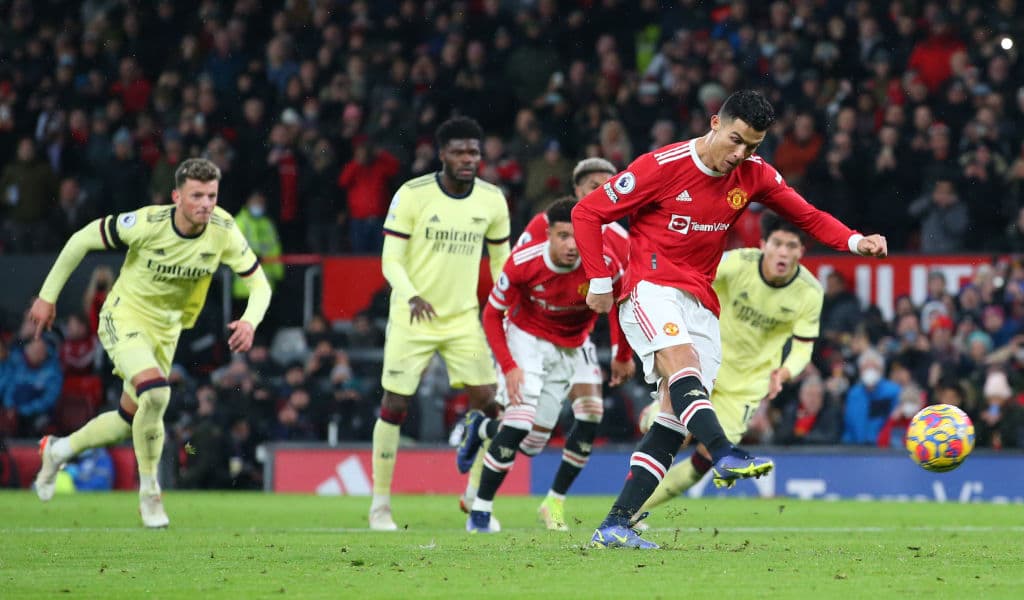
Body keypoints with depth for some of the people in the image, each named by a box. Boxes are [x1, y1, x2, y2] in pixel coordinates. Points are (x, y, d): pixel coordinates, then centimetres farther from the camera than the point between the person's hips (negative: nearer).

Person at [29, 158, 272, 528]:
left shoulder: (223, 231, -17)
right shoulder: (147, 224, -27)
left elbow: (259, 284, -10)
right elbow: (82, 240, -14)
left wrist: (250, 321, -32)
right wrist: (47, 296, -9)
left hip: (166, 330, 5)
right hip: (124, 316, -5)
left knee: (130, 421, 14)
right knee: (155, 391, -30)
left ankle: (59, 449, 43)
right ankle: (149, 492, -11)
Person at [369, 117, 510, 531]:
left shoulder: (492, 200, -1)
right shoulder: (412, 195, -12)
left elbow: (500, 258, 11)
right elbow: (391, 259, -12)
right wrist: (412, 296, -29)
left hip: (464, 318, 3)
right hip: (411, 319, -3)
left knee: (487, 401, -7)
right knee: (394, 405, -3)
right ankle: (380, 504, 10)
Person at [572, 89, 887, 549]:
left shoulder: (754, 175, 4)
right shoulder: (663, 166, -10)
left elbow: (807, 216, 13)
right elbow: (586, 213, -4)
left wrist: (855, 242, -5)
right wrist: (600, 281, -8)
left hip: (700, 303, 6)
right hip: (650, 288, -6)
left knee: (674, 418, -3)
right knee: (682, 360, -34)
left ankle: (615, 525, -3)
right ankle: (723, 457, -56)